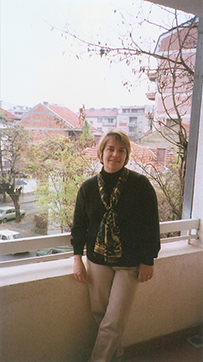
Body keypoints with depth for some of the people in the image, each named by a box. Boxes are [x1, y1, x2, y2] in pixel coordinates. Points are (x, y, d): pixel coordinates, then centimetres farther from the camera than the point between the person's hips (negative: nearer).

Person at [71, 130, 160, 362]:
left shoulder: (140, 184, -9)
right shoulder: (88, 187, -1)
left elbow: (151, 225, -5)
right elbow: (79, 224, 8)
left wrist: (148, 261, -6)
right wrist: (77, 258, 4)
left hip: (130, 263, -3)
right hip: (97, 260, 3)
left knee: (114, 320, 2)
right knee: (99, 313, 15)